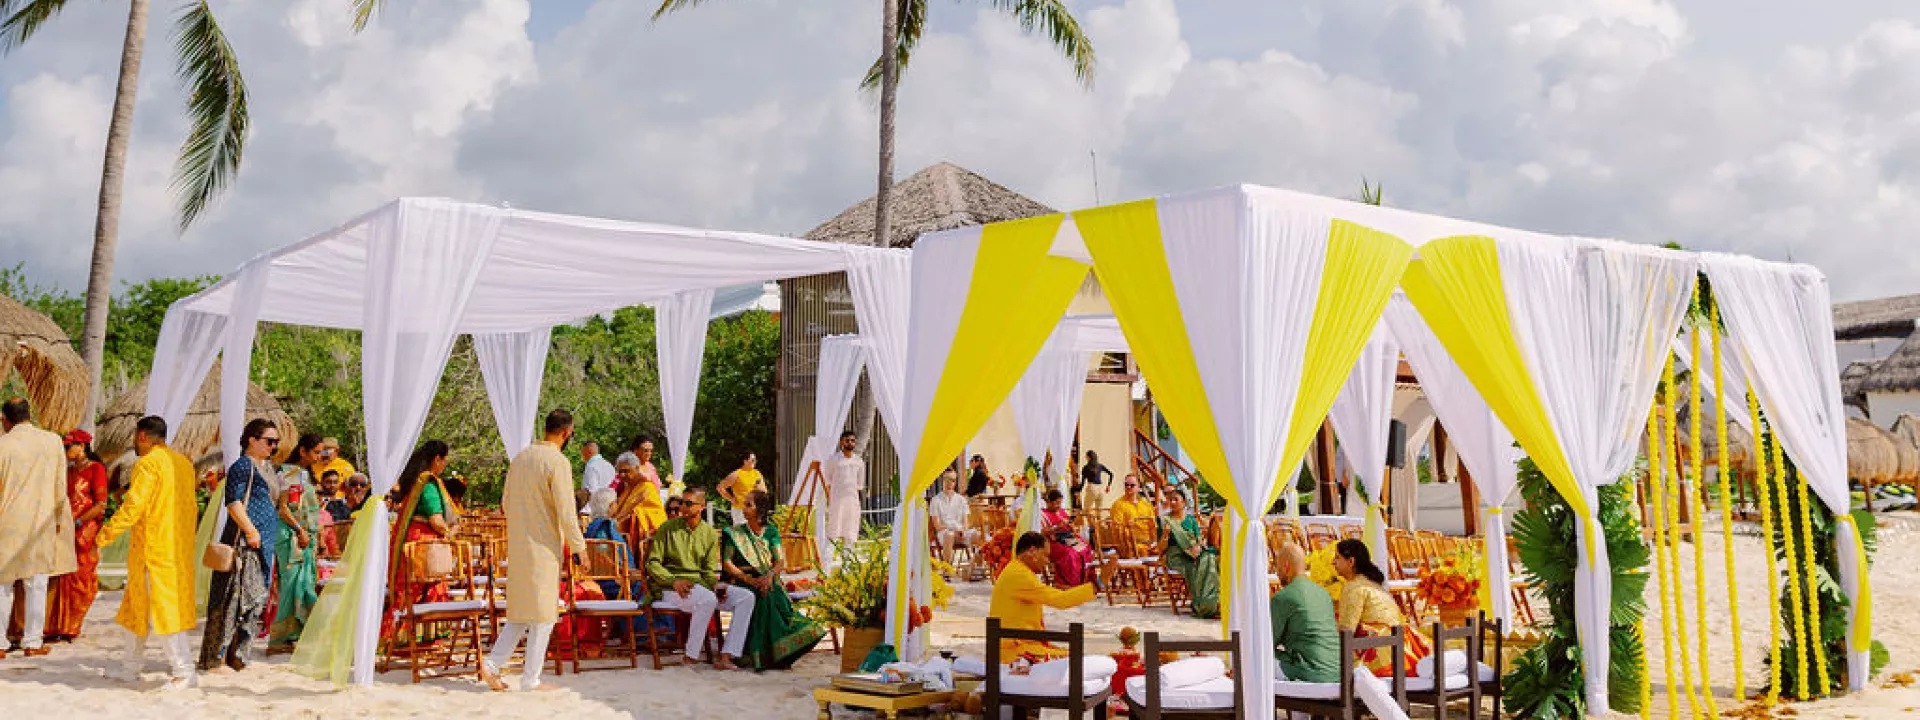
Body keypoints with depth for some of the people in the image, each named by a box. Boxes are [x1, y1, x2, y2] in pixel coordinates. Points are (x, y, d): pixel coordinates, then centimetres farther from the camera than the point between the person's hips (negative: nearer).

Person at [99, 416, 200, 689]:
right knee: (141, 605, 18)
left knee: (159, 608, -5)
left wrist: (106, 534, -12)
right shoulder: (183, 462, 12)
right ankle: (131, 666, 25)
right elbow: (190, 506, 19)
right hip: (180, 548, 9)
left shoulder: (148, 464, -13)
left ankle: (185, 672, -7)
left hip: (153, 547, -8)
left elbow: (132, 506, -19)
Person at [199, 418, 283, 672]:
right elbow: (233, 501, -17)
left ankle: (236, 655, 15)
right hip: (244, 541, -9)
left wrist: (282, 499, 14)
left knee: (257, 598, 9)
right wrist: (250, 529, -20)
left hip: (264, 544, 9)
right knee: (239, 595, -8)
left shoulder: (266, 468, 21)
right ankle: (216, 656, -1)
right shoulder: (242, 465, -7)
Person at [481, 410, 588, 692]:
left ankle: (492, 663, 9)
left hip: (517, 545, 7)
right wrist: (578, 546, -5)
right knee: (542, 614, 2)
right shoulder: (557, 462, -14)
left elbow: (506, 502, 18)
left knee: (521, 610, 17)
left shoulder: (520, 457, 9)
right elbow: (566, 512, -16)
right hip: (543, 546, -7)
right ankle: (531, 680, 6)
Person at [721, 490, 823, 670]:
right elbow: (726, 563, -1)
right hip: (742, 583, -2)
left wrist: (769, 575, -19)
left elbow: (779, 561, 4)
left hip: (768, 582, 2)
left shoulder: (771, 532, 12)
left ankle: (779, 653, -27)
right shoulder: (735, 533, 7)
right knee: (761, 597, -35)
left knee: (777, 598, -33)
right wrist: (749, 579, -16)